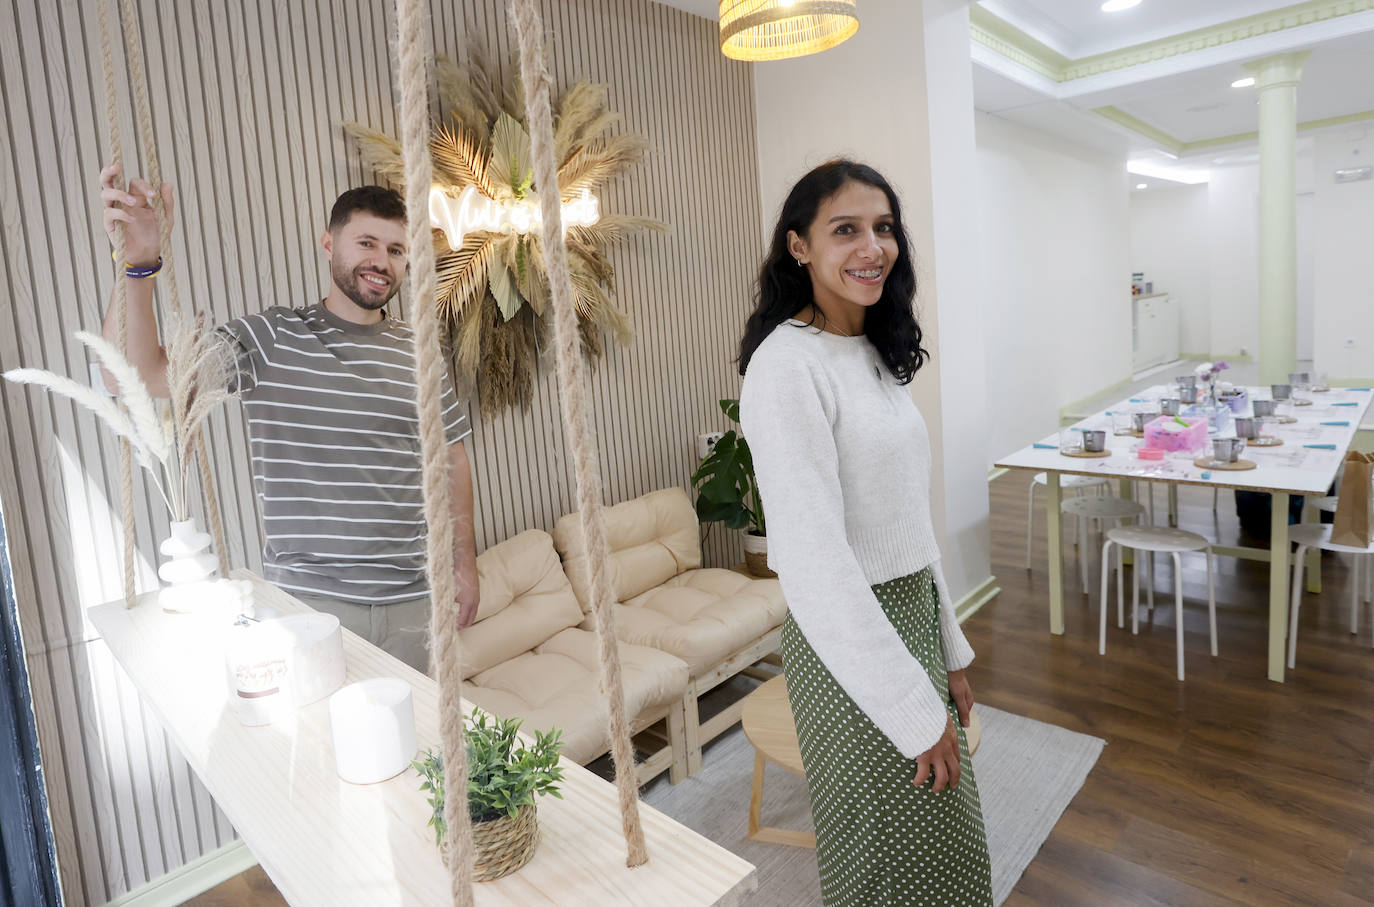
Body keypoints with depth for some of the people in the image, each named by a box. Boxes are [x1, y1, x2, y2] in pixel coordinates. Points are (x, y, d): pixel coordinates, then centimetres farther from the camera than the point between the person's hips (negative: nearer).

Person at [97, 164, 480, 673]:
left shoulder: (417, 353, 6)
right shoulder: (269, 340, -4)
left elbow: (452, 459, 11)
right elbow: (136, 376, -12)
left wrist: (464, 561, 10)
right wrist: (138, 264, -26)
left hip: (412, 598, 3)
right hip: (309, 600, -2)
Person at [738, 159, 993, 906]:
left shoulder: (873, 355, 7)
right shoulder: (786, 364, -20)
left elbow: (909, 525, 11)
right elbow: (813, 559, -25)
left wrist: (948, 653, 13)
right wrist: (914, 710, -19)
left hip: (913, 619, 8)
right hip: (848, 644, -8)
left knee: (945, 836, 24)